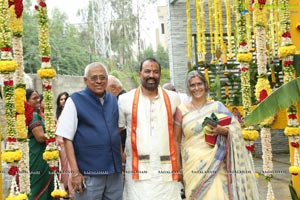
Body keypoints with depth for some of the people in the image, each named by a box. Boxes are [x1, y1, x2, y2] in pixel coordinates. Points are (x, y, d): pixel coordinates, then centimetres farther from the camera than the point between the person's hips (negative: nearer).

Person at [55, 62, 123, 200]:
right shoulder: (75, 101, -4)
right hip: (89, 173, -4)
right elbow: (67, 138, -7)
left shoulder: (113, 100, 10)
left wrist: (122, 160, 12)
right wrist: (75, 172, -13)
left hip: (115, 171, 5)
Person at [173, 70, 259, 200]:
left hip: (215, 163, 0)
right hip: (193, 165, 0)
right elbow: (176, 140, 7)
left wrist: (222, 130, -16)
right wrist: (177, 165, 5)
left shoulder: (217, 106, 6)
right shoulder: (182, 110, 4)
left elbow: (235, 129, 4)